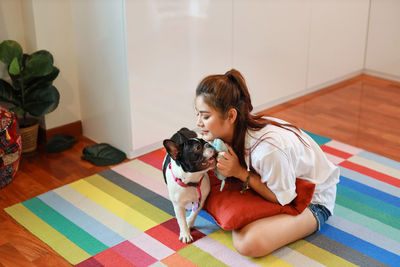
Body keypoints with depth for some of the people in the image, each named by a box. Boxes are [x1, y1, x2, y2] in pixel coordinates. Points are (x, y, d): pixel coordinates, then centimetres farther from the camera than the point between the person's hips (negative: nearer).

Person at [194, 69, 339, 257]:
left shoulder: (268, 149, -40)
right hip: (274, 184, 8)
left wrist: (240, 173, -29)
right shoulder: (235, 129, -16)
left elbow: (282, 198, -24)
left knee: (247, 243, -31)